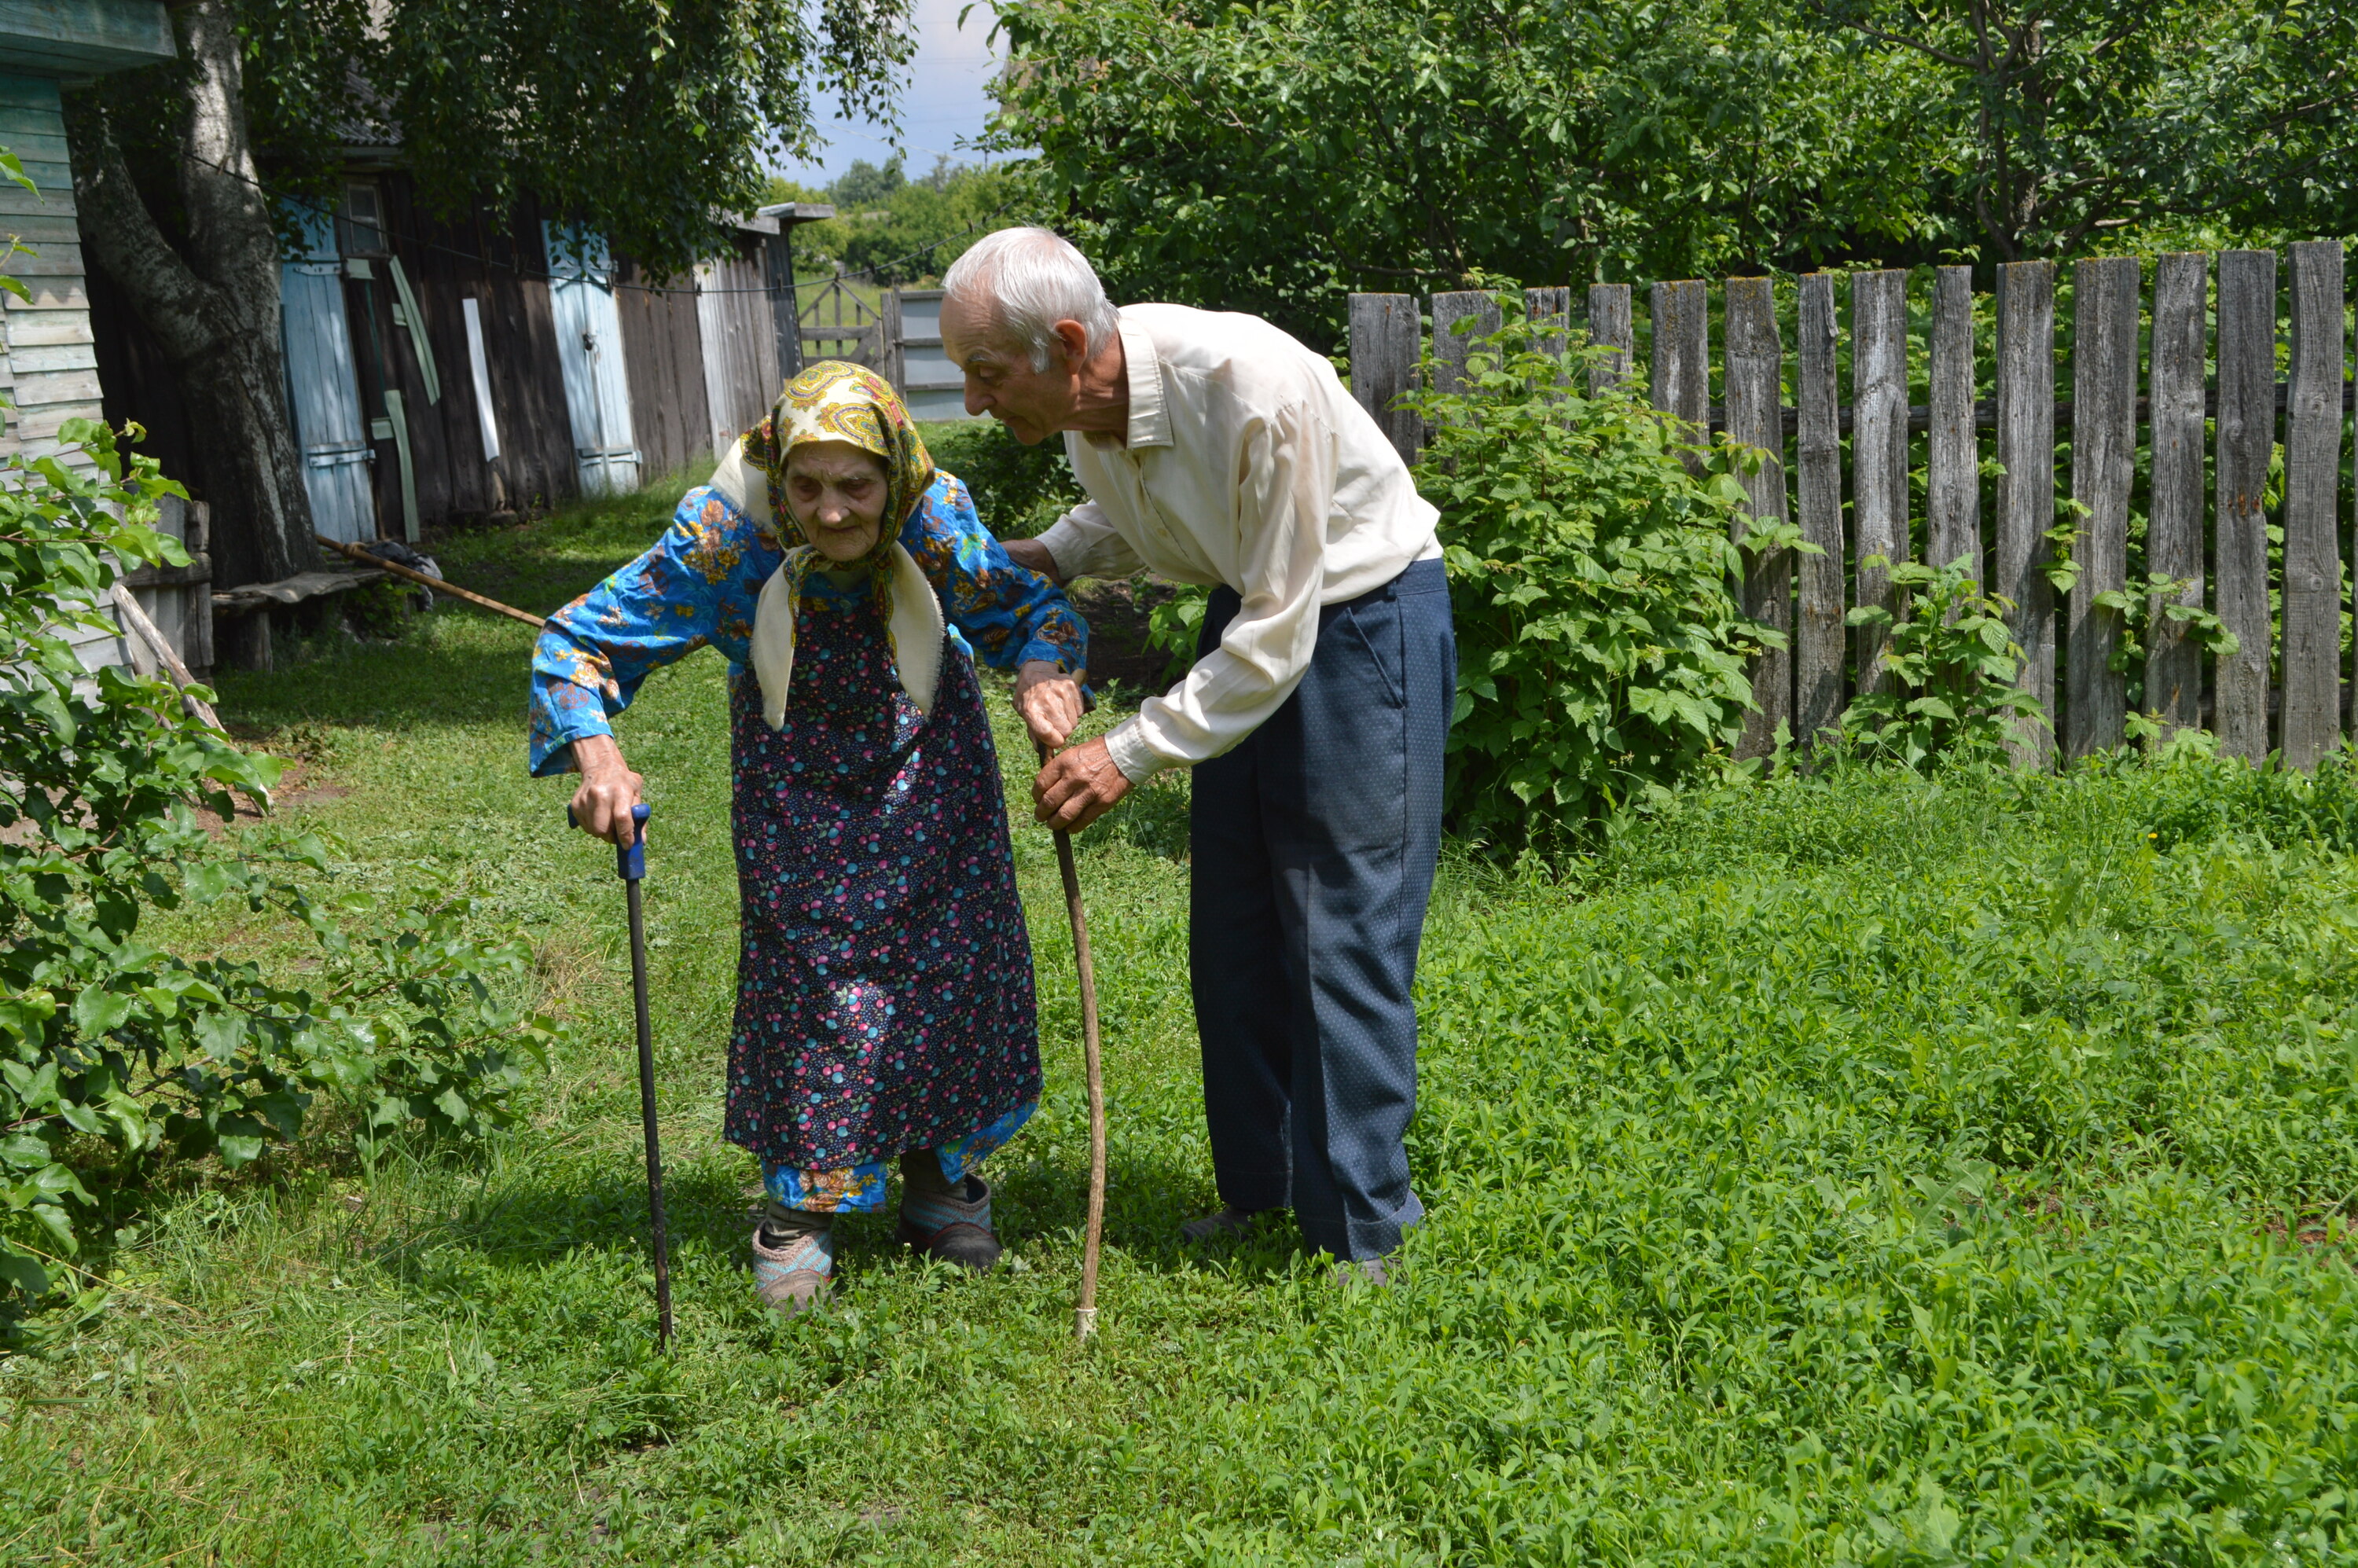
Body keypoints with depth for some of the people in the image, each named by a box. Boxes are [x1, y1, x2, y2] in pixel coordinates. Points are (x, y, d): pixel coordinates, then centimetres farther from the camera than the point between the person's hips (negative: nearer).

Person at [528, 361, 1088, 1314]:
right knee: (806, 969, -4)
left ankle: (940, 1177, 25)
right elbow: (577, 641, -24)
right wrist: (595, 754, -42)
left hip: (925, 757, 2)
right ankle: (801, 1204, 15)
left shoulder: (937, 518, -27)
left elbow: (1034, 611, -12)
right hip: (797, 772, -1)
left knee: (951, 956, 4)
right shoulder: (725, 530, -30)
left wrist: (1043, 669, -36)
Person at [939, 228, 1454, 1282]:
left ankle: (1360, 1239, 7)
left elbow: (1278, 639, -28)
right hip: (1253, 612, 8)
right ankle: (1258, 1192, 26)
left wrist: (1132, 752, -25)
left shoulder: (1251, 388, -33)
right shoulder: (1088, 400, -10)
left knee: (1343, 936, -6)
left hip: (1364, 620, -8)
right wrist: (1046, 557, -6)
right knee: (1233, 928, 11)